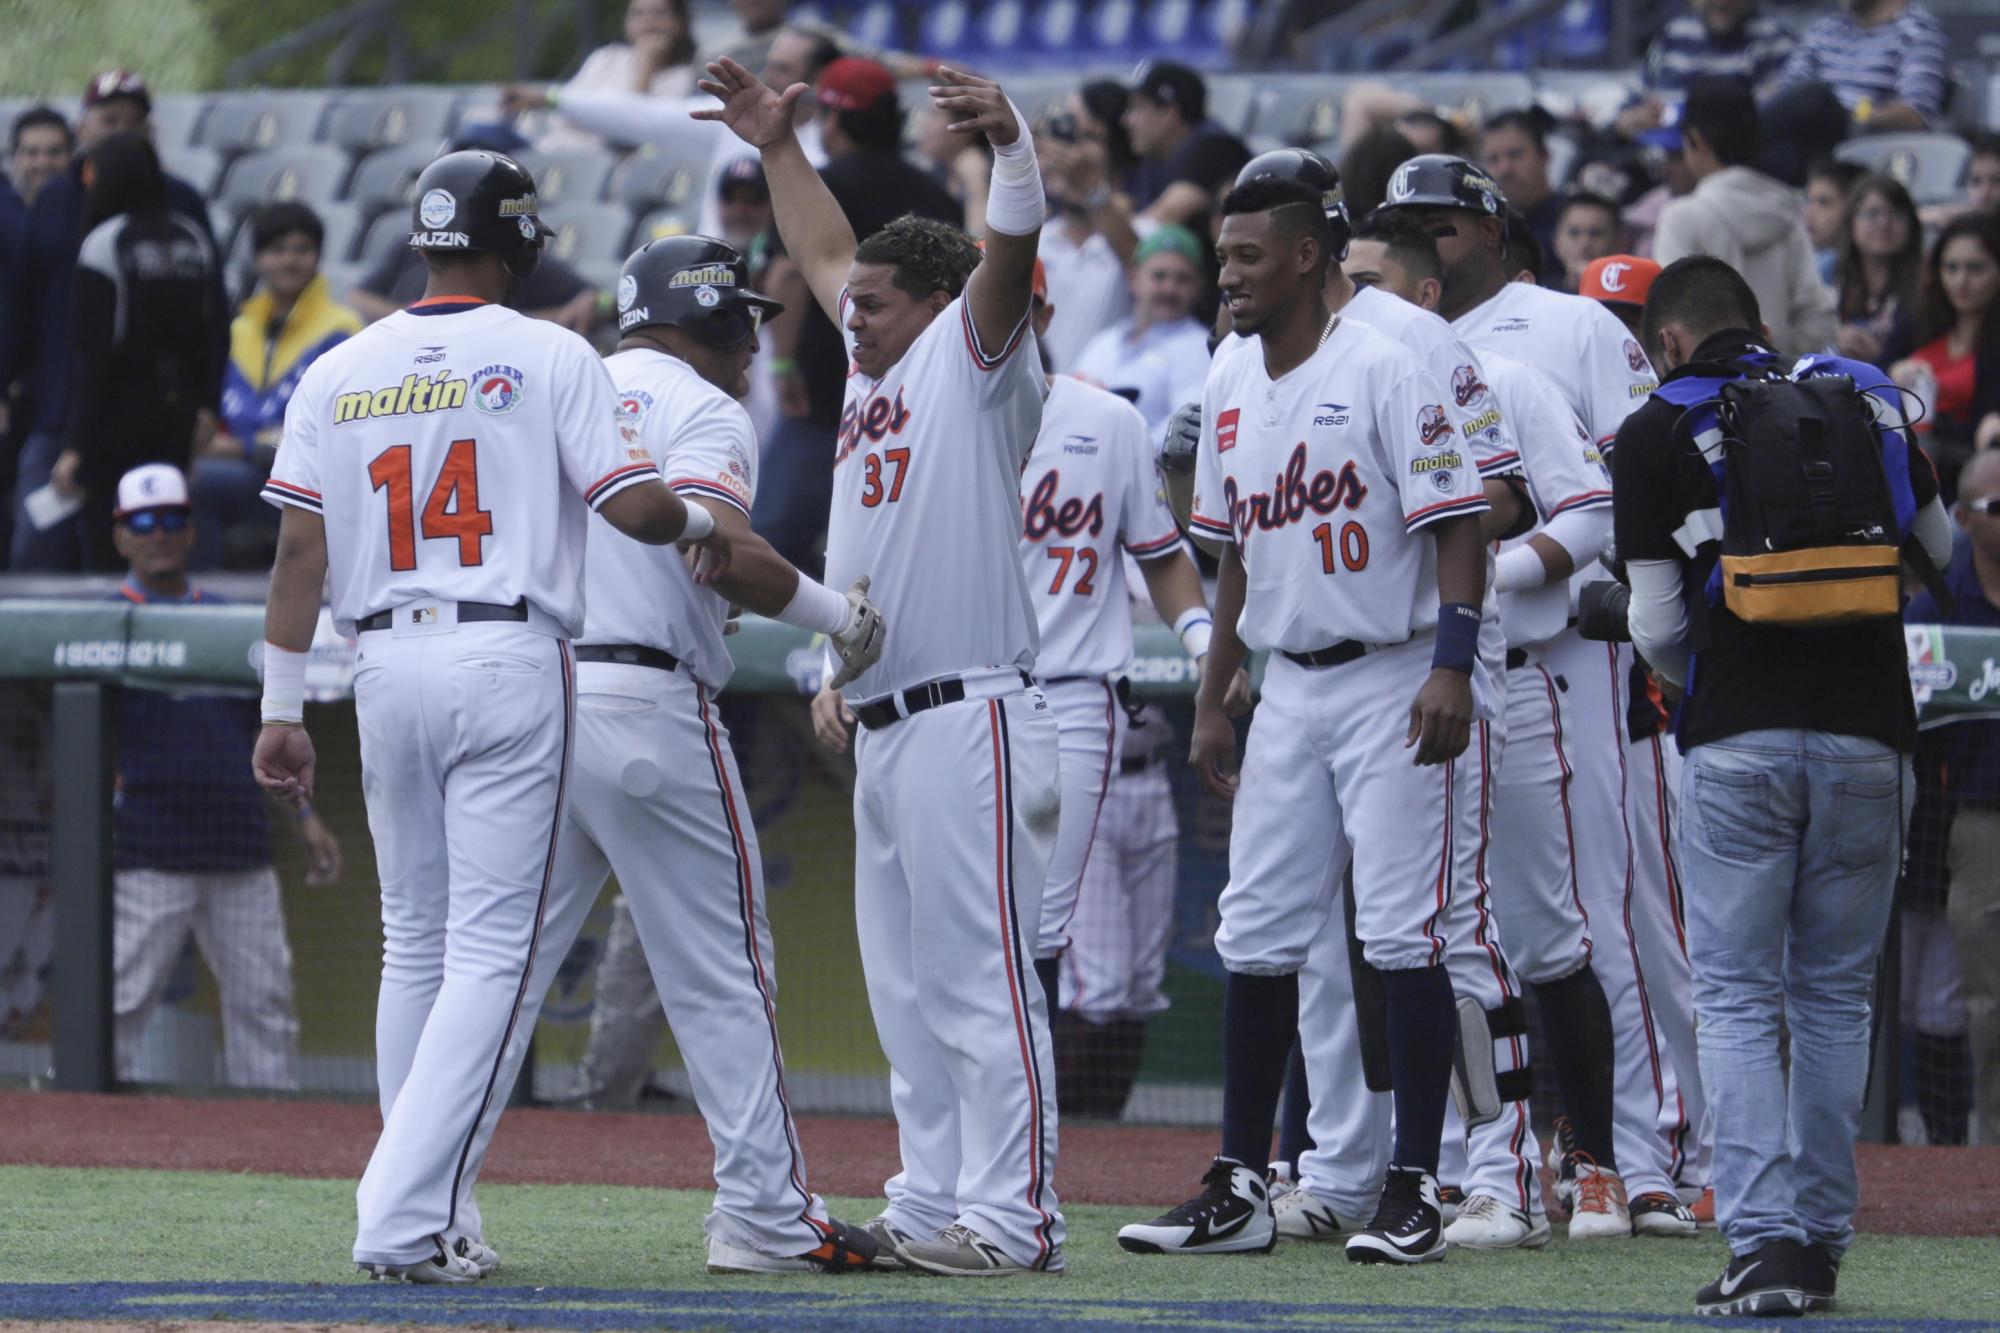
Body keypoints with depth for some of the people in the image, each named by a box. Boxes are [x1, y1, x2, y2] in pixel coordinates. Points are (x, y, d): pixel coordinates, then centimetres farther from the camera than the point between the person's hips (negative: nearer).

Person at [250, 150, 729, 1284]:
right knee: (492, 949, -4)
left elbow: (300, 549, 4)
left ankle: (431, 1220, 16)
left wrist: (283, 709, 7)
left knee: (417, 944, 15)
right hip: (509, 666, -4)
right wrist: (705, 523, 15)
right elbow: (635, 506, -8)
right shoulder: (549, 358, -2)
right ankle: (408, 1217, -16)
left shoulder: (340, 373, 8)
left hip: (387, 667, 4)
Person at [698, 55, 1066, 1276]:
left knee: (979, 975, -11)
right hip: (886, 727, 10)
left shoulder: (975, 361, -3)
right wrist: (779, 146, 33)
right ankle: (933, 1207, 17)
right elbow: (824, 254, 34)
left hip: (969, 715, -10)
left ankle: (1013, 1216, -13)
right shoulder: (881, 365, 19)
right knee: (908, 984, 12)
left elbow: (1013, 254, -20)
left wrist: (1012, 140, -35)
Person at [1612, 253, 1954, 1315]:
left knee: (1736, 999, 0)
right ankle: (1820, 1240, 14)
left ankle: (1765, 1241, -14)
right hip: (1869, 730, 3)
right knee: (1836, 998, 13)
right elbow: (1938, 546, 25)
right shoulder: (1862, 396, 12)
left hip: (1737, 739, -3)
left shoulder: (1656, 432, 3)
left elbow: (1653, 624, 0)